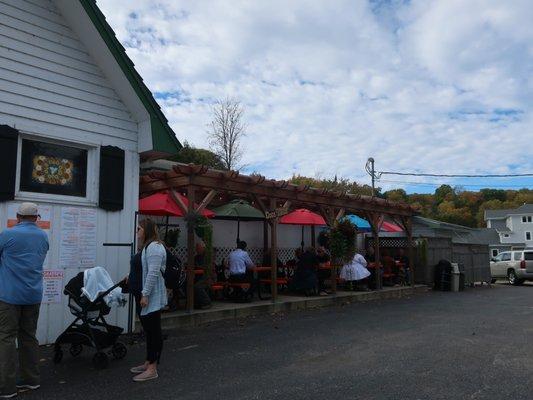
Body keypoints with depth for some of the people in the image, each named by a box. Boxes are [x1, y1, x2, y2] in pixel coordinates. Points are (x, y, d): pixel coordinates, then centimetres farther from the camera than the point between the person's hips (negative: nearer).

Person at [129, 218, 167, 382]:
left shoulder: (154, 247, -18)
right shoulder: (146, 247, 16)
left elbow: (153, 273, -24)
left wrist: (145, 295, -25)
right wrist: (131, 277, 22)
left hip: (152, 298, -10)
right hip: (143, 296, 10)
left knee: (154, 331, -3)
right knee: (148, 330, 17)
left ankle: (152, 369, 4)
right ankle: (148, 363, 27)